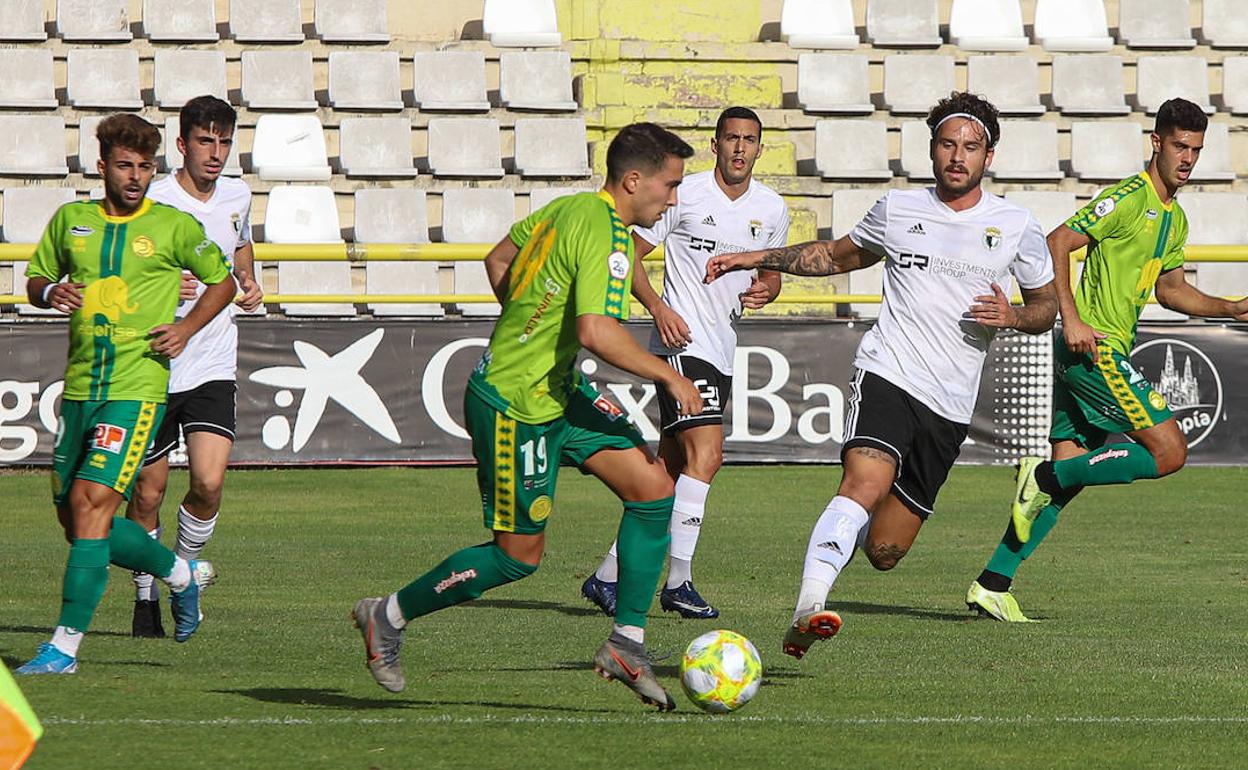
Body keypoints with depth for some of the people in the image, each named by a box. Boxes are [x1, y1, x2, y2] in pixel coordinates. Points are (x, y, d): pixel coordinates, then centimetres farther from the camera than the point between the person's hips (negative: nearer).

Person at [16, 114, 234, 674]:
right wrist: (50, 292, -3)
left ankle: (65, 645, -15)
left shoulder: (174, 227, 0)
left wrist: (187, 327, -3)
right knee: (76, 519, 10)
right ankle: (182, 573, 34)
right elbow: (35, 278, 20)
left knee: (91, 503, -18)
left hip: (136, 386, -5)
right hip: (79, 388, 6)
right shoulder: (71, 220, 10)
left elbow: (222, 281, 13)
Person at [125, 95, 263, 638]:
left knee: (209, 484, -13)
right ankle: (146, 596, 23)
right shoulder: (153, 203, -11)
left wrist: (248, 282, 9)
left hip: (213, 369, 3)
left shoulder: (237, 196, 6)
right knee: (148, 492, 4)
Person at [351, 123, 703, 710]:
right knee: (519, 556, 2)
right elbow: (596, 332, -33)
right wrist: (669, 377, -22)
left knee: (654, 487, 0)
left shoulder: (563, 209, 7)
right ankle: (387, 617, 20)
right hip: (516, 408, -10)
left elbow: (497, 260, 21)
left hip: (559, 391, 10)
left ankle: (626, 644, 5)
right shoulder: (605, 236, -22)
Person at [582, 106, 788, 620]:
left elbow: (772, 274, 23)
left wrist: (764, 290, -1)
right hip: (682, 343, -7)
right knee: (705, 455, -20)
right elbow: (629, 256, -3)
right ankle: (678, 583, -17)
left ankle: (608, 577, 17)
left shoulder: (772, 209, 11)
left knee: (668, 473, 9)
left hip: (722, 351, 7)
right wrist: (658, 307, -17)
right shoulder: (683, 195, -6)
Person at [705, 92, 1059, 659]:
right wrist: (758, 259, 23)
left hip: (950, 407, 2)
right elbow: (839, 254, 28)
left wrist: (1012, 316, -5)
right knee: (866, 483, -32)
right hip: (886, 375, -2)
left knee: (883, 552, 1)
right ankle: (808, 610, -43)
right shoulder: (898, 210, 10)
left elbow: (1046, 306, 17)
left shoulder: (1016, 226, 8)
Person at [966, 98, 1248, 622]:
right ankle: (1045, 477, -9)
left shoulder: (1175, 219, 18)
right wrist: (1071, 318, -23)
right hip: (1094, 348, -10)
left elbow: (1169, 289, 30)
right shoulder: (1128, 199, -12)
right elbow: (1055, 244, -16)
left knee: (1069, 472, 8)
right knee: (1169, 451, -13)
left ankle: (993, 584, 8)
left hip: (1096, 351, 10)